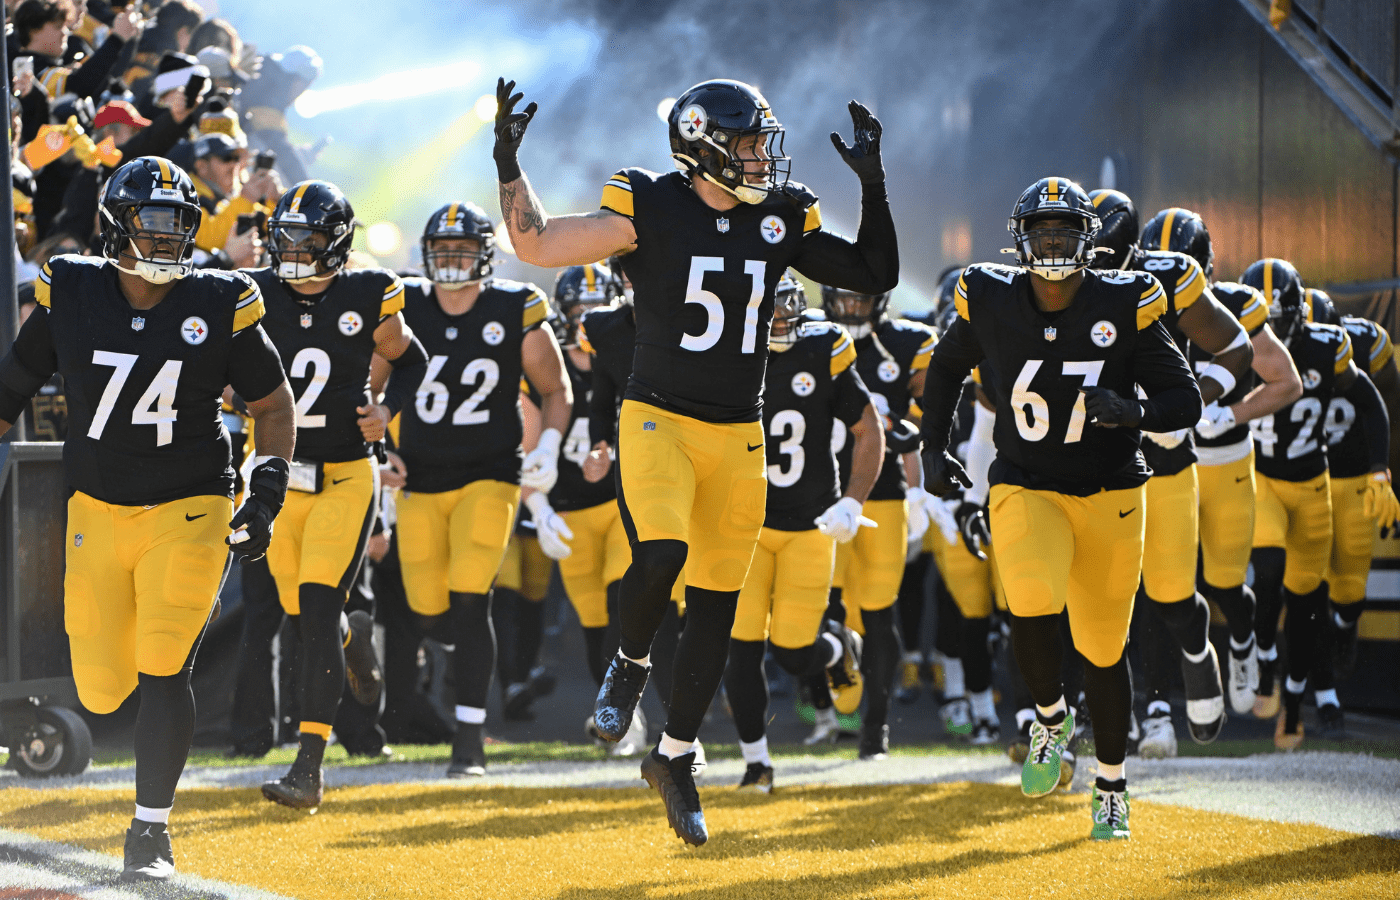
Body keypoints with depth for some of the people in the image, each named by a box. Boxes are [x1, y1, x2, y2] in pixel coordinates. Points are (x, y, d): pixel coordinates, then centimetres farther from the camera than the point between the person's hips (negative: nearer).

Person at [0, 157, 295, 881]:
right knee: (102, 690, 2)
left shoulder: (218, 308, -6)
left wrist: (266, 496, -5)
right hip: (97, 514, 2)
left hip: (189, 512, -2)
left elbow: (272, 404, 5)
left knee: (162, 675, -12)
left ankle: (150, 831, 1)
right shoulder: (70, 298, -4)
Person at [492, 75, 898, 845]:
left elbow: (876, 274, 11)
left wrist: (873, 184, 1)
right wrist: (509, 166, -16)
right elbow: (536, 245, -4)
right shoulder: (651, 211, -8)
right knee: (661, 555, -29)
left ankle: (675, 758, 22)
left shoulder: (780, 222, 4)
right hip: (657, 420, -4)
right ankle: (631, 662, 4)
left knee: (716, 606, 7)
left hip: (737, 436, 4)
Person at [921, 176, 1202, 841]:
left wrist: (1132, 412, -28)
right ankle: (1051, 719, 3)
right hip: (1026, 490, 0)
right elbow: (947, 367, 16)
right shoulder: (990, 303, -6)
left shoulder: (1122, 306, -11)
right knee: (1033, 604, -28)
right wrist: (933, 446, 7)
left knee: (1103, 648, 6)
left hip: (1110, 496, 0)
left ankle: (1111, 788, 27)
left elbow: (1186, 400, -8)